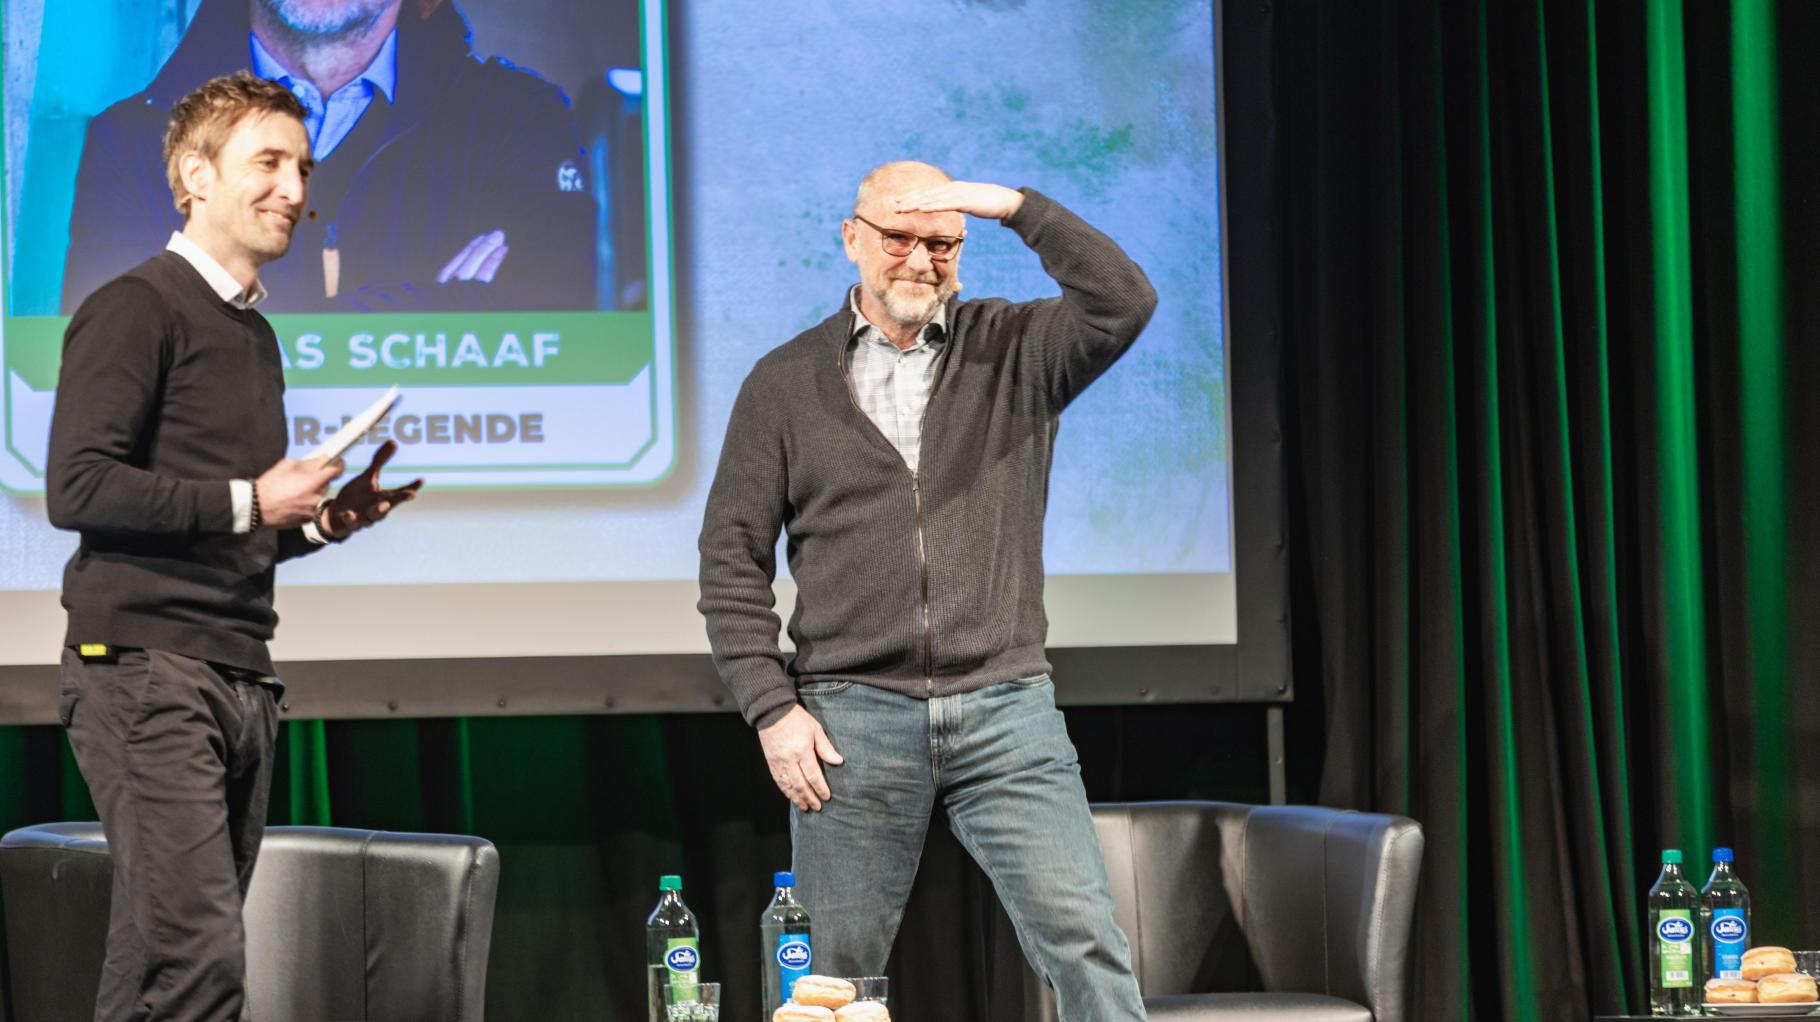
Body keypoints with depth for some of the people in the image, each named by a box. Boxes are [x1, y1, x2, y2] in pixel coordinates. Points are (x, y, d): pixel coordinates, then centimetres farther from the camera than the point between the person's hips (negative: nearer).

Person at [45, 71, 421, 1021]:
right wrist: (248, 502, -13)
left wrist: (324, 519, 9)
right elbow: (78, 488, -16)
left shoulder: (254, 332, 22)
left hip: (239, 680, 9)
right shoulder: (136, 309, -5)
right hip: (146, 666, -9)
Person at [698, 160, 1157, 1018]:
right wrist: (771, 709, -3)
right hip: (853, 717, 0)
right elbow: (733, 561, 6)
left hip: (1006, 714, 0)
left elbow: (1123, 303, -10)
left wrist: (1012, 205, -15)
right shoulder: (786, 384, 8)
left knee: (1088, 950, -8)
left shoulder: (1015, 352, 8)